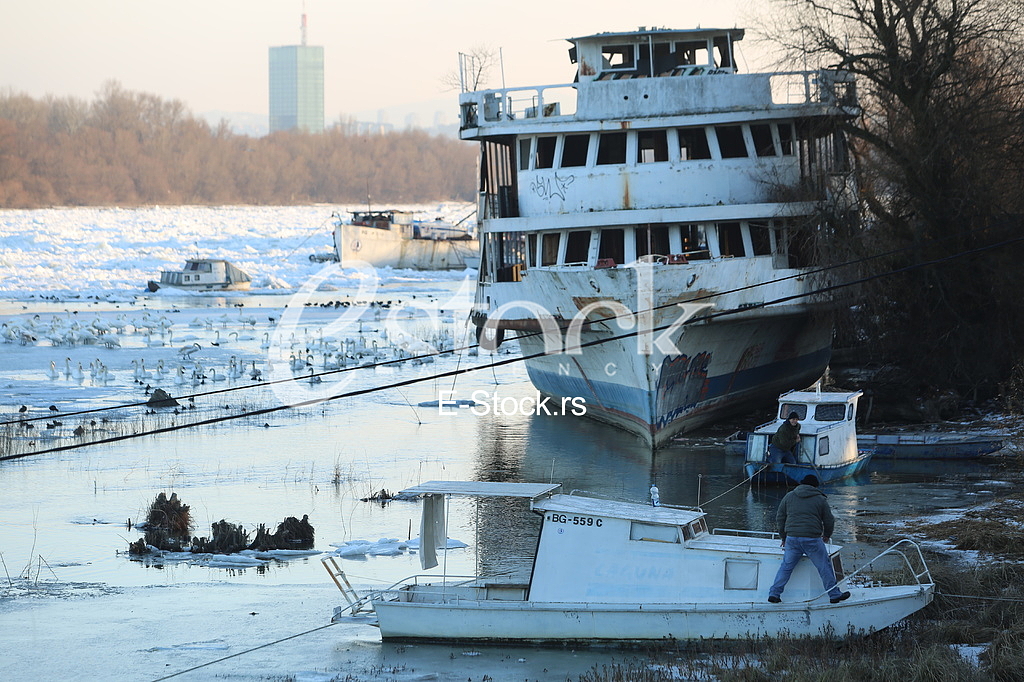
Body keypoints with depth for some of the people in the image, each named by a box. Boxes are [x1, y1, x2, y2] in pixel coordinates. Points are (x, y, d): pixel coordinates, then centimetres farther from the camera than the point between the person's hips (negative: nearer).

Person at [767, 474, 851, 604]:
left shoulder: (789, 496, 12)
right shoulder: (820, 499, 7)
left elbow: (779, 518, 15)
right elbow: (829, 520, 10)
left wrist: (784, 537, 26)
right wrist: (827, 535, 30)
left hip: (792, 538, 2)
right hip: (812, 539, -2)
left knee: (786, 566, 12)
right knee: (824, 567, 8)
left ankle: (774, 594, 8)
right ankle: (834, 594, 12)